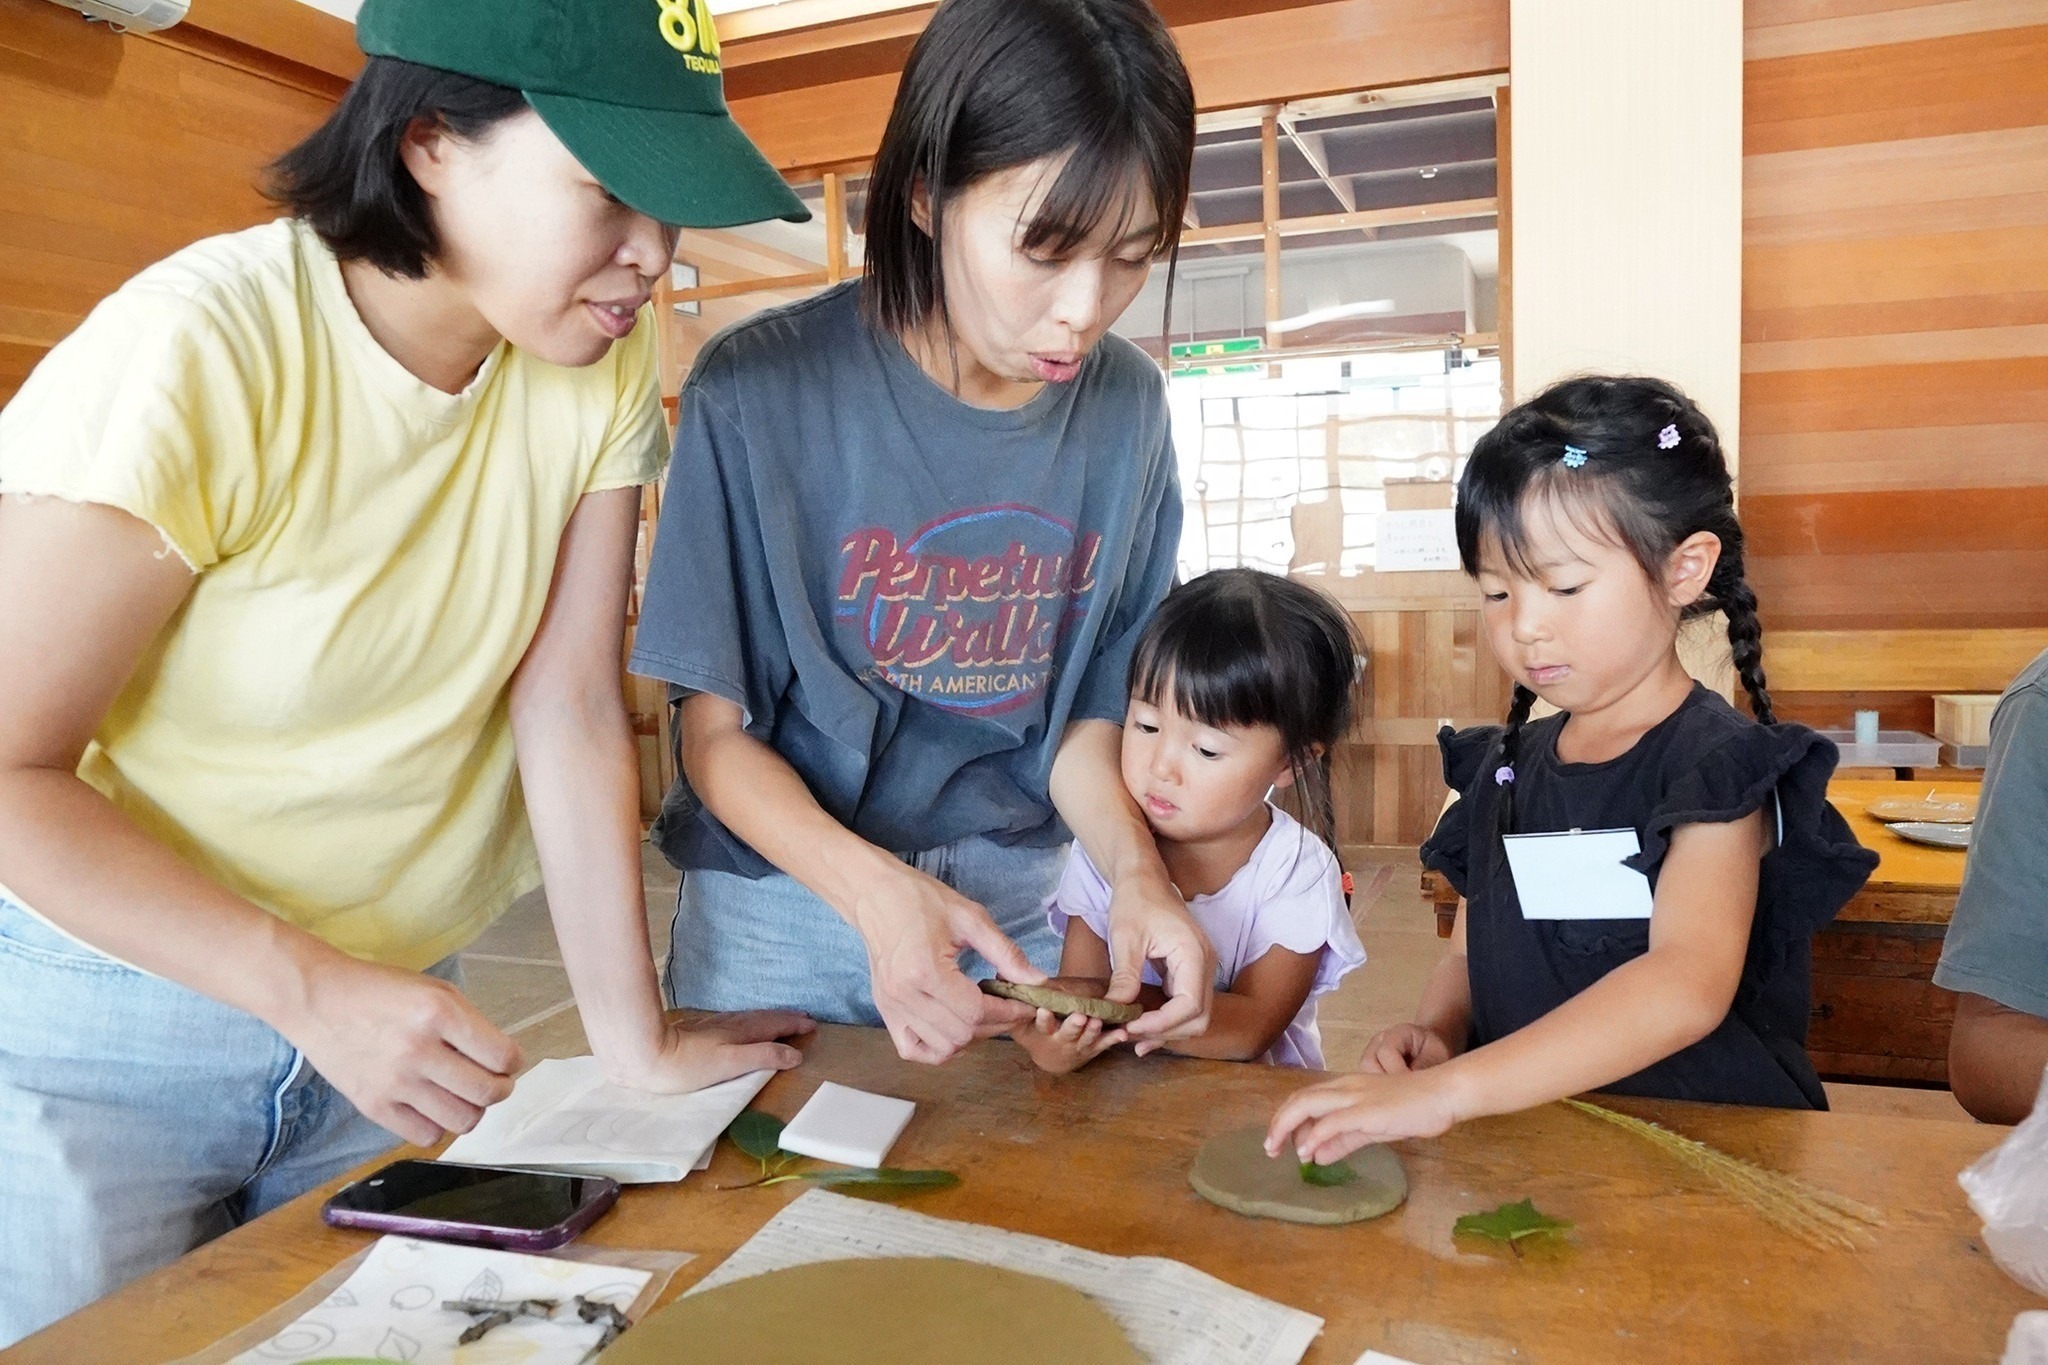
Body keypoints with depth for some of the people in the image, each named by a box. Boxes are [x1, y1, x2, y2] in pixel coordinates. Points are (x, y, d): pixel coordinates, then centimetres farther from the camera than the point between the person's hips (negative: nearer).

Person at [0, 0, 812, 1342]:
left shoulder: (604, 368, -11)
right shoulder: (199, 355, -24)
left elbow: (572, 707, -10)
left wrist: (639, 1040, -10)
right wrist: (311, 991, -28)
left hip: (389, 1007, 4)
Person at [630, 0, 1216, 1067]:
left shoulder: (1127, 408, -7)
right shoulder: (760, 391, -19)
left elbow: (1085, 709, 0)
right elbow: (713, 730, -12)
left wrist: (1133, 867, -19)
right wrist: (874, 889, -28)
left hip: (1013, 910, 3)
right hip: (781, 912, -2)